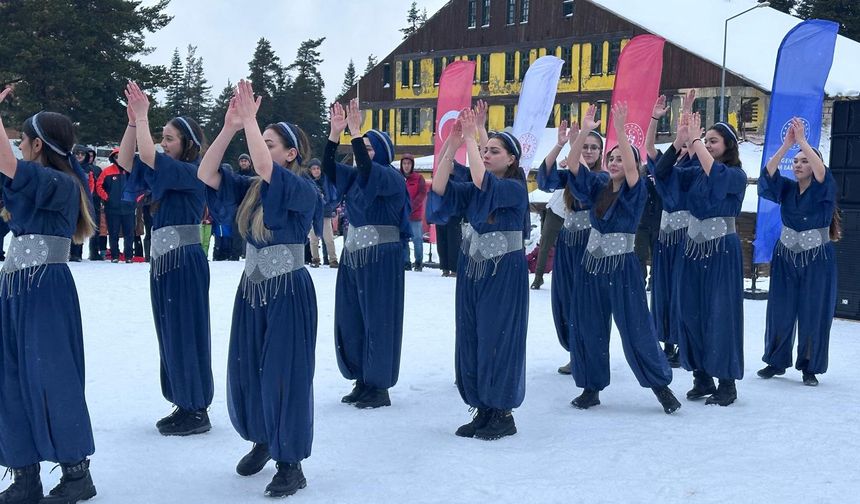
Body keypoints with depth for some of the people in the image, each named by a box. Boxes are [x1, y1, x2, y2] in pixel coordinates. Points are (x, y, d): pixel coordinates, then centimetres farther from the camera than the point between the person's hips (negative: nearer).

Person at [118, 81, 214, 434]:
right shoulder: (165, 174, 14)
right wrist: (133, 120, 3)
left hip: (185, 262, -9)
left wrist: (142, 115, -14)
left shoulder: (191, 174, -12)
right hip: (163, 261, 9)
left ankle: (197, 412, 4)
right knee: (170, 335, 12)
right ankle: (185, 406, 21)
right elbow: (126, 161, 12)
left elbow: (147, 156, -23)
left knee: (187, 334, -4)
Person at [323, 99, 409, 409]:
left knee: (377, 321, -2)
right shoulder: (356, 177, 12)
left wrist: (355, 132, -27)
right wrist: (335, 133, -9)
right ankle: (362, 382, 20)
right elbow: (328, 168, 1)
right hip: (353, 255, 8)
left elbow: (367, 170, -28)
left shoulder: (392, 178, -9)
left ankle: (380, 387, 6)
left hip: (380, 258, -8)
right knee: (351, 321, 9)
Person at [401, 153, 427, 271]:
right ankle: (405, 262, 10)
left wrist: (411, 206, -13)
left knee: (417, 239, -1)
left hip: (415, 214, -2)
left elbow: (422, 194, -4)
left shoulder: (418, 178, 1)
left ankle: (419, 262, 10)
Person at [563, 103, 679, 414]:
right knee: (588, 328, 6)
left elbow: (631, 168, -26)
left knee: (636, 330, -3)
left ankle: (662, 386, 9)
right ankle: (591, 388, 17)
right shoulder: (597, 186, 6)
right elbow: (573, 165, -3)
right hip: (592, 265, 5)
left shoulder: (635, 192, -6)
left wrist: (620, 129, -31)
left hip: (622, 267, -5)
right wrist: (584, 131, -15)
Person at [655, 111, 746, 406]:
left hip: (722, 250, -6)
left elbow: (715, 174, -27)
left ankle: (727, 383, 6)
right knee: (691, 313, 6)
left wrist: (695, 140, -21)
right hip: (694, 246, 6)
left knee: (721, 314, -3)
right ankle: (702, 378, 17)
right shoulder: (695, 173, 9)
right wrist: (679, 140, -11)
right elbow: (661, 173, -1)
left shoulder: (737, 175, -6)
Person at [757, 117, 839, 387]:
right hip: (786, 257, 3)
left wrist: (802, 140, -29)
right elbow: (768, 174, -14)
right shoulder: (787, 188, 3)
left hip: (817, 261, -3)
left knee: (813, 314, -1)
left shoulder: (824, 190, -6)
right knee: (780, 312, 4)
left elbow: (822, 171, -27)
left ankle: (810, 368, 9)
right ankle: (777, 362, 16)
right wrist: (786, 144, -24)